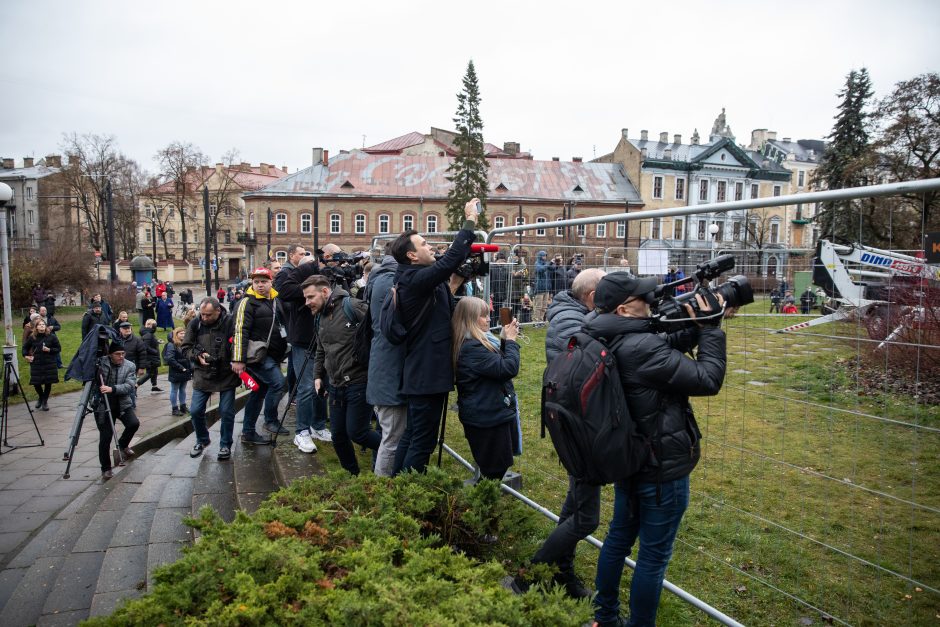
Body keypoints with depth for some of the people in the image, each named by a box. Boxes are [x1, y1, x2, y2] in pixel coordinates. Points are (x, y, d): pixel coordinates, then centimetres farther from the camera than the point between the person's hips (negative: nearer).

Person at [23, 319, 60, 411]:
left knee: (48, 383, 3)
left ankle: (45, 401, 22)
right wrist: (26, 356, 4)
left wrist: (49, 350, -13)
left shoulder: (51, 336, -3)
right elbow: (25, 347, 18)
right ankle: (41, 398, 32)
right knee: (36, 383, 2)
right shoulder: (32, 337, 1)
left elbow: (58, 348, 2)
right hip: (36, 364, 1)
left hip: (49, 364, -1)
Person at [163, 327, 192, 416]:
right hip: (176, 373, -7)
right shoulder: (171, 345, -10)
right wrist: (181, 368, -19)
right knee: (174, 391, 4)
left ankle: (183, 406, 24)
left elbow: (188, 358, 16)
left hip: (185, 372, 7)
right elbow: (170, 359, -18)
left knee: (183, 390, 15)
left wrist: (191, 369, 3)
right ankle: (174, 409, 10)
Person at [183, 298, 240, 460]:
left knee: (227, 412, 2)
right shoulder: (195, 323, -5)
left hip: (226, 375, -3)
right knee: (196, 411, 5)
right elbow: (185, 348, 4)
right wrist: (197, 356, -14)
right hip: (202, 376, 3)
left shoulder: (230, 323, -15)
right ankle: (202, 440, 31)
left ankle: (225, 445, 22)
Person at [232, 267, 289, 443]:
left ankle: (248, 432, 19)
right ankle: (270, 420, -1)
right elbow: (240, 331, -18)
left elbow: (281, 324, 26)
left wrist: (285, 349, 23)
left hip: (273, 356, 8)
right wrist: (238, 359, -24)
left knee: (260, 392, 11)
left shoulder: (276, 300, 13)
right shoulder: (247, 302, -11)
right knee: (278, 382, -19)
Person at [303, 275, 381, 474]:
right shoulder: (321, 318, 14)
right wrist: (318, 375, 17)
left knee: (356, 432, -6)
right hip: (336, 385, 8)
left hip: (359, 382, -8)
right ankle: (352, 474, 31)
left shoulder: (352, 307, -14)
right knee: (338, 435, 12)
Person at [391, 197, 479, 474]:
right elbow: (452, 259, -28)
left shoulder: (419, 279, 12)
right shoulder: (417, 280, -19)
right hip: (428, 375, -11)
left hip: (422, 372, 11)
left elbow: (451, 261, 23)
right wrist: (470, 221, -20)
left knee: (412, 435, 20)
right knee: (423, 441, -1)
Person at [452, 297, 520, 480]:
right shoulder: (472, 348, -23)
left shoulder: (476, 342, 8)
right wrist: (510, 340, -11)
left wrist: (505, 340, 5)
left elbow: (499, 363, 19)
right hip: (487, 418, -10)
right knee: (493, 472, 1)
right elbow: (508, 369, -25)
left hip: (492, 415, 10)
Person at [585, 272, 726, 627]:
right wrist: (711, 329, -13)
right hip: (663, 467, -9)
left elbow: (666, 350, 7)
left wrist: (697, 327, -5)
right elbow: (707, 381, -22)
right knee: (654, 556, 6)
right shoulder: (641, 348, -28)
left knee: (619, 538, 22)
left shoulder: (609, 343, 0)